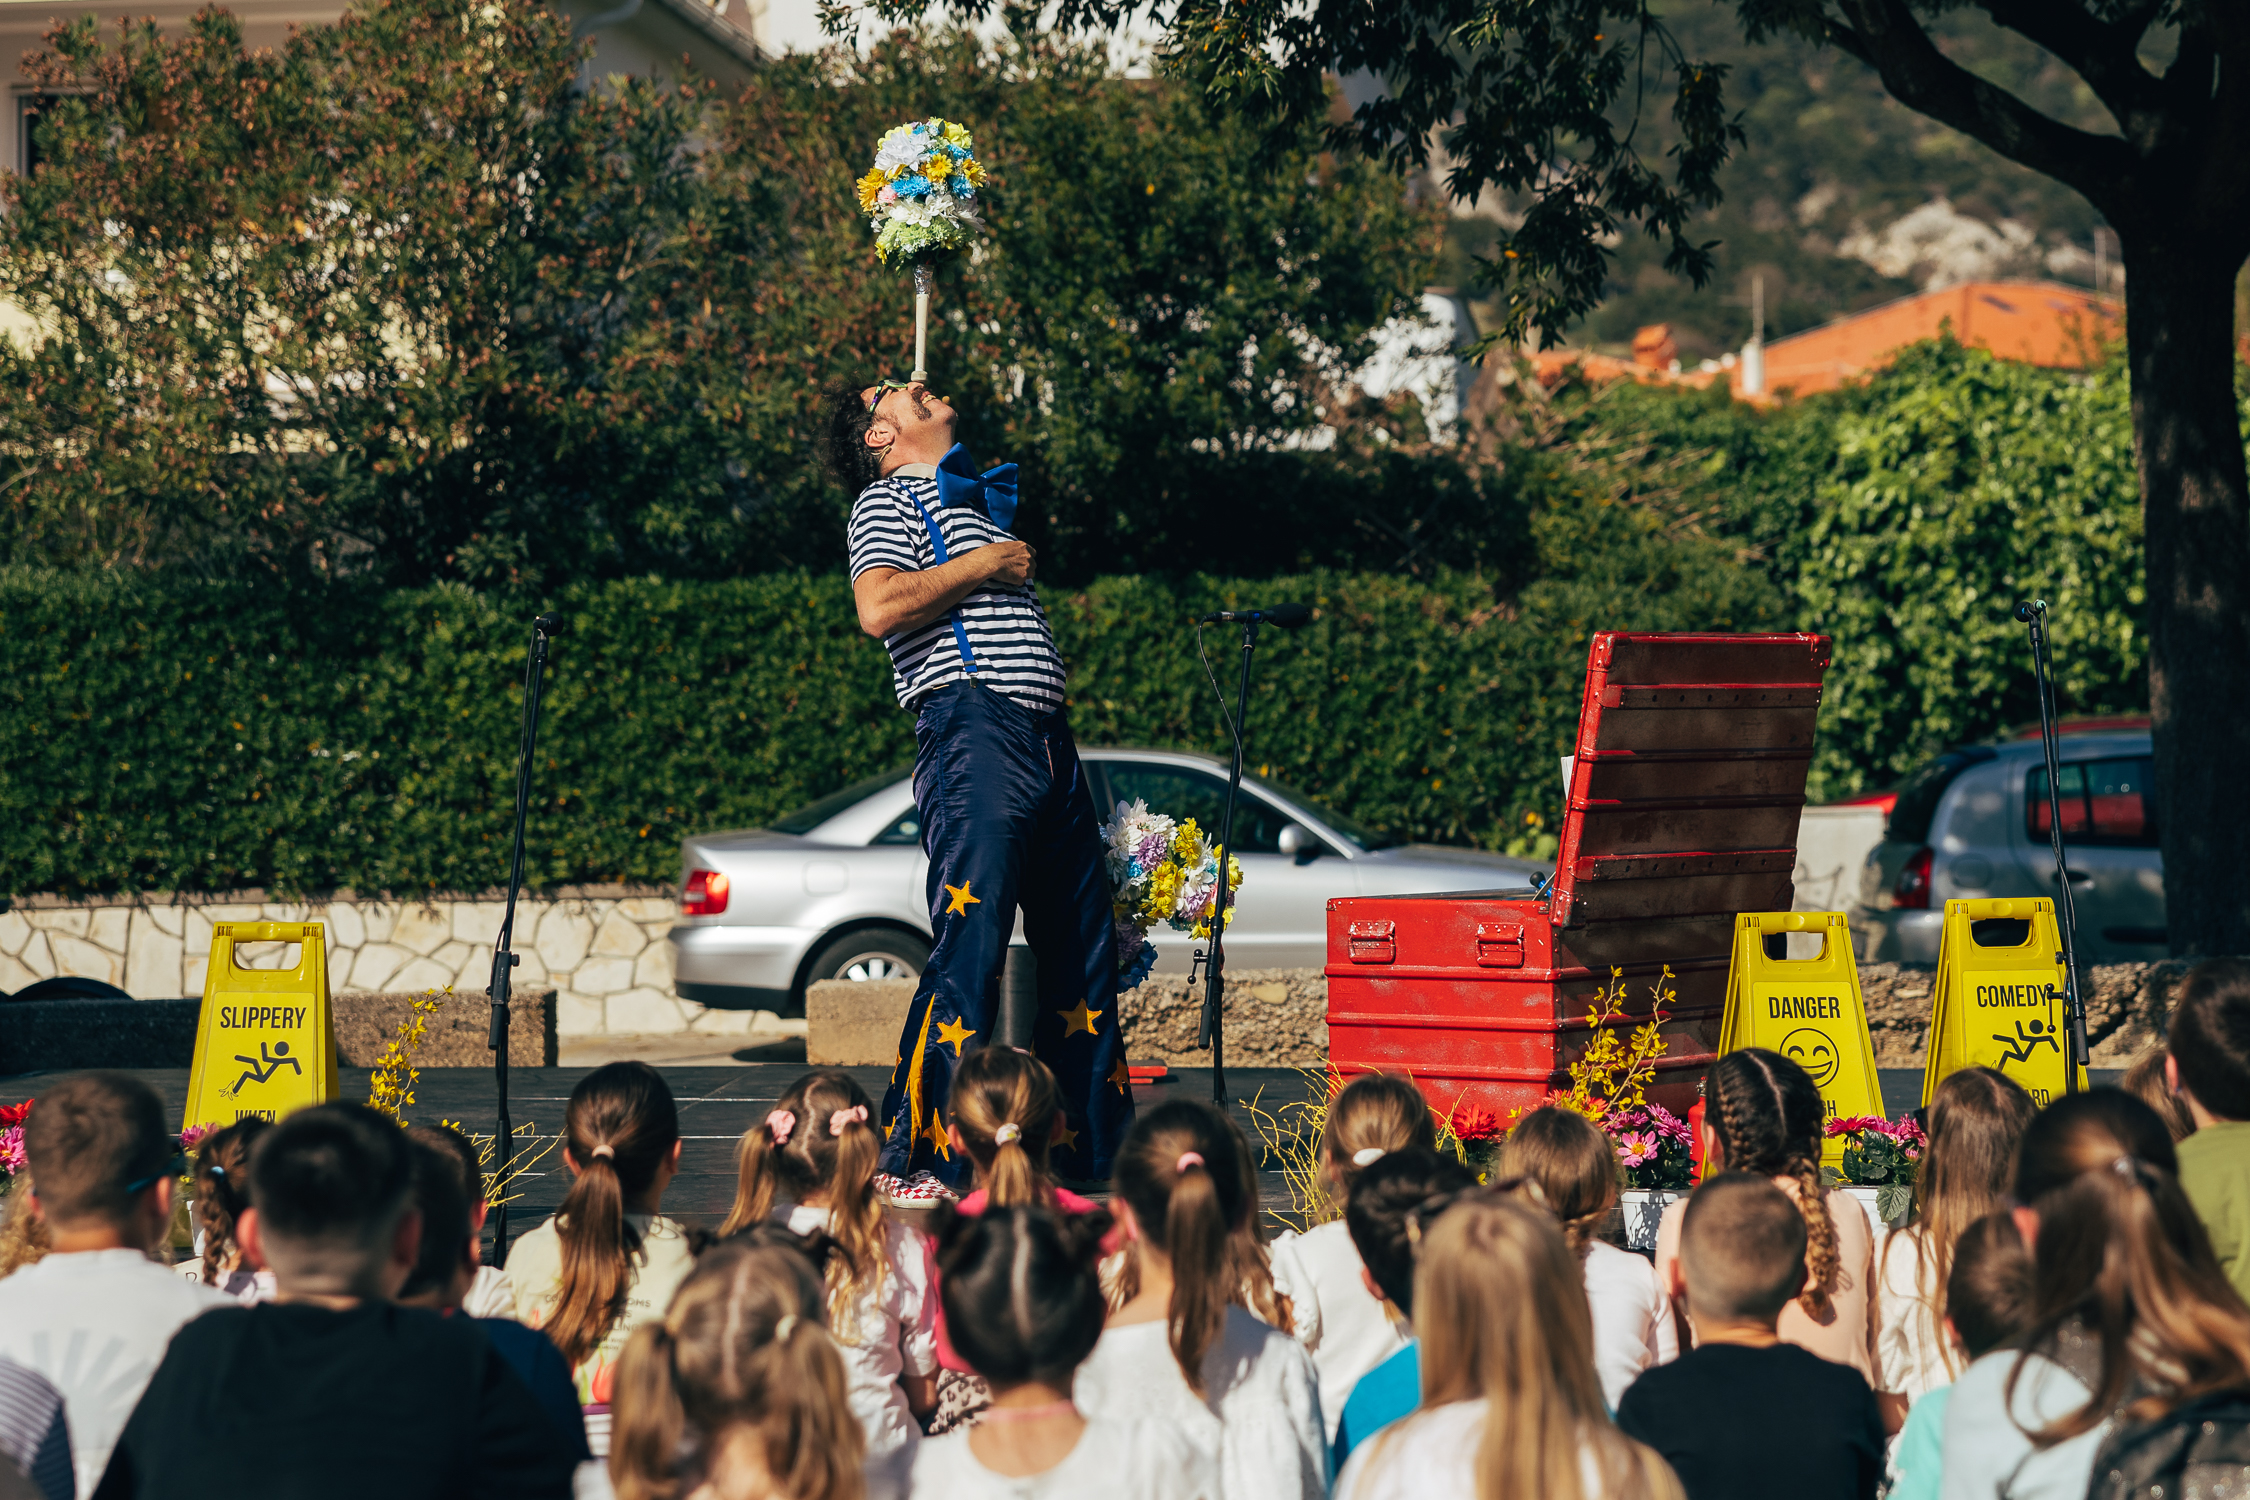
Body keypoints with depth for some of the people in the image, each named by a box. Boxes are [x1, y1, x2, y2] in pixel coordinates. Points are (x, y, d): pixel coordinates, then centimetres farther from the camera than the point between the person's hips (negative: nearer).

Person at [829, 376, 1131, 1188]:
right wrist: (984, 566, -7)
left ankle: (1091, 1161, 15)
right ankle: (922, 1158, -13)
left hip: (1048, 743, 8)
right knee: (970, 943, -14)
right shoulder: (890, 502, 3)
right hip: (974, 732, -8)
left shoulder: (977, 499, 28)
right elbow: (879, 608, -16)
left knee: (1084, 950, 8)